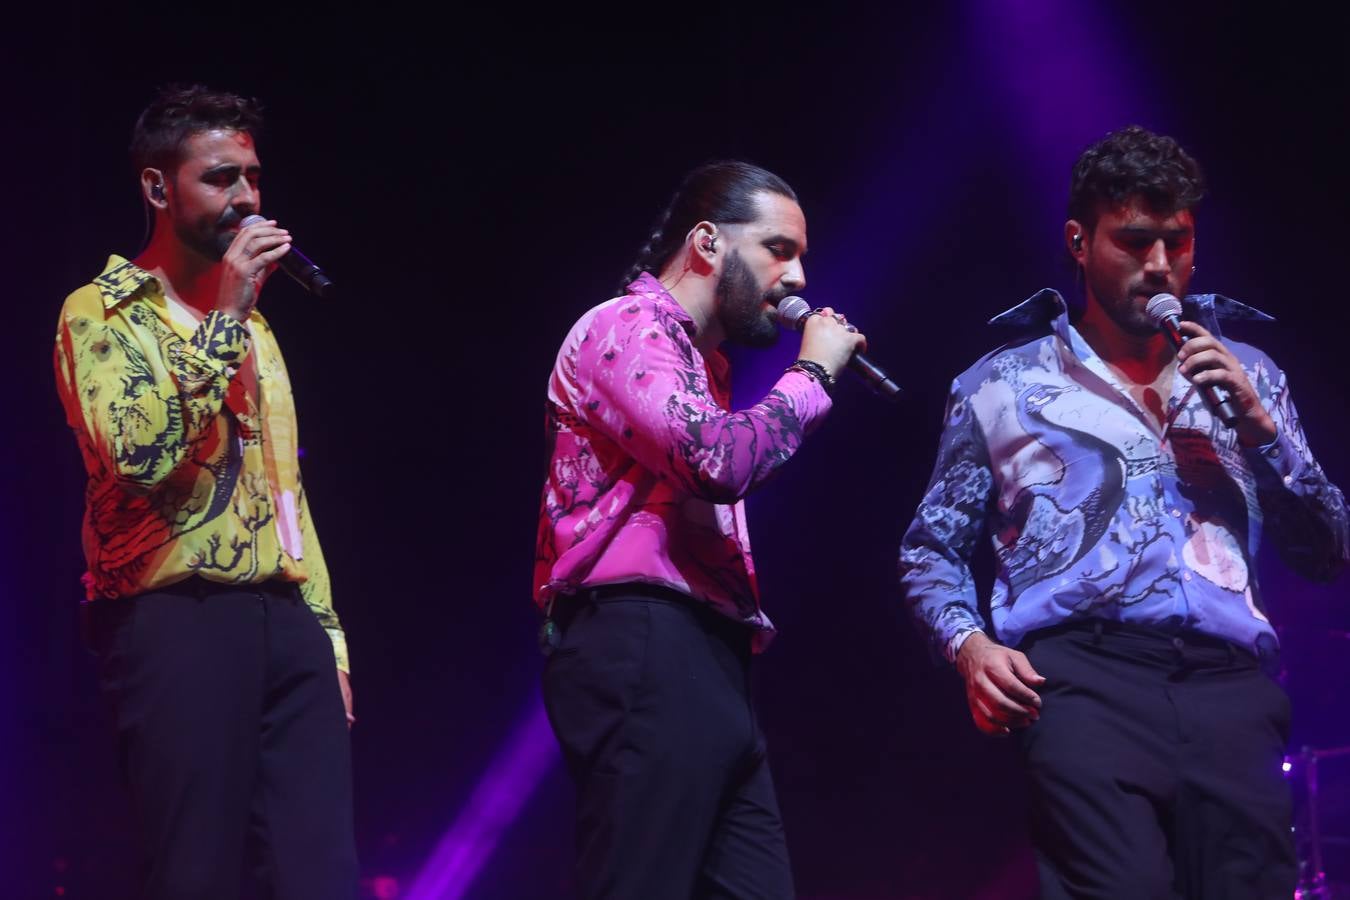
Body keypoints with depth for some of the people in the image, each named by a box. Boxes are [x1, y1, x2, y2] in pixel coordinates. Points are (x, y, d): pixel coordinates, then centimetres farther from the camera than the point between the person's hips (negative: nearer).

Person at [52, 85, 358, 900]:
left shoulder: (252, 323, 21)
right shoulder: (102, 314, -2)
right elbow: (139, 456, -20)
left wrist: (325, 632, 17)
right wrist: (221, 319, -15)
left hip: (285, 620, 7)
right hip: (176, 621, -7)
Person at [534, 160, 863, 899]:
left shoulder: (696, 359, 26)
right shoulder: (627, 327, -4)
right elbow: (716, 459, -20)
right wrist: (812, 375, -8)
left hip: (702, 663, 10)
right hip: (644, 653, -10)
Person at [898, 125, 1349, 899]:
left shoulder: (1245, 374, 21)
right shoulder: (1002, 386, 15)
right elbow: (932, 549, 16)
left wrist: (1261, 426, 2)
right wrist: (969, 644, -4)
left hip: (1231, 689, 3)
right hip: (1085, 679, -3)